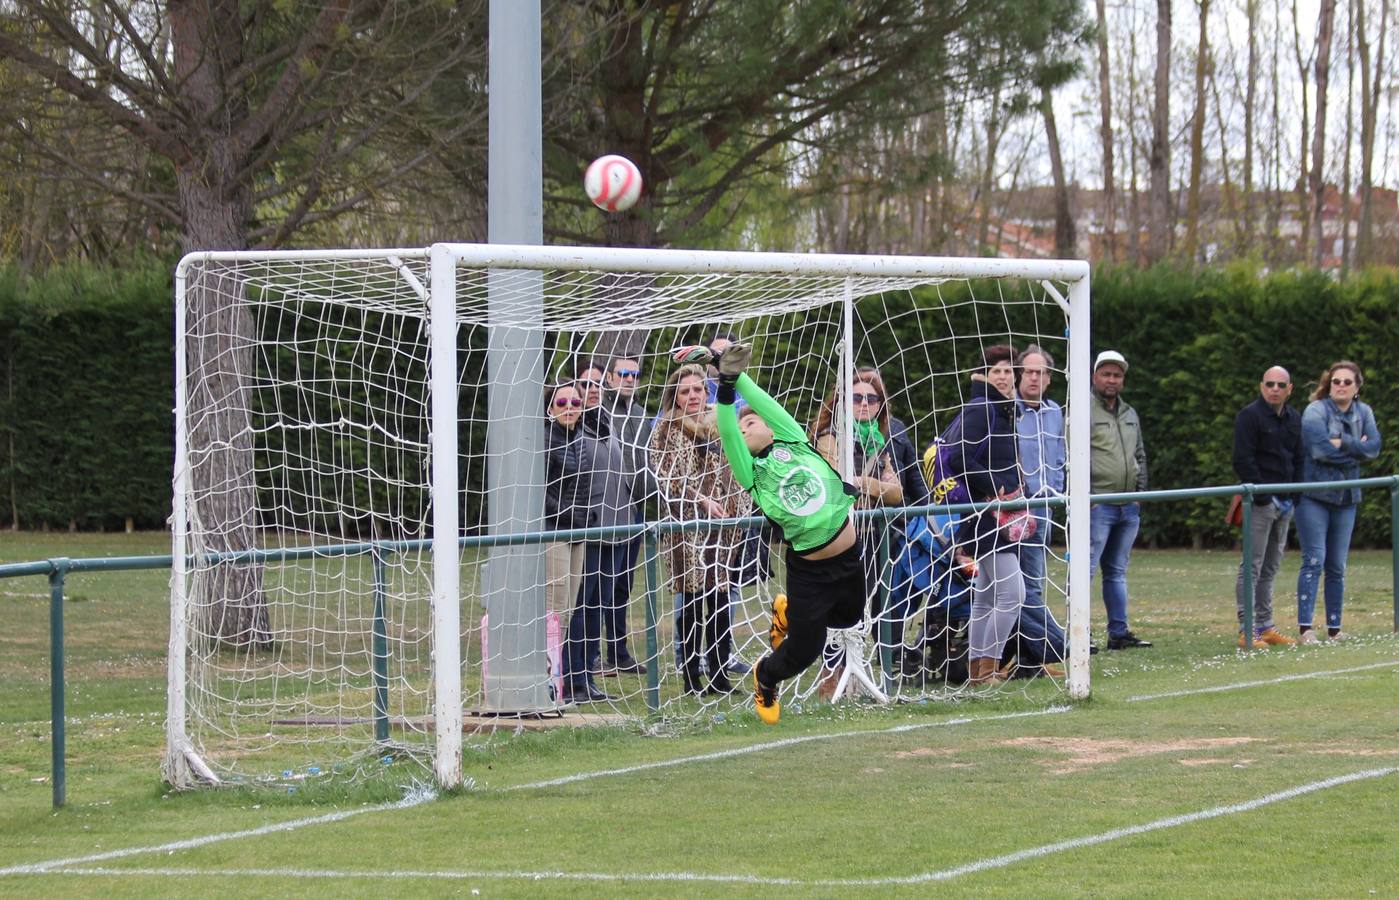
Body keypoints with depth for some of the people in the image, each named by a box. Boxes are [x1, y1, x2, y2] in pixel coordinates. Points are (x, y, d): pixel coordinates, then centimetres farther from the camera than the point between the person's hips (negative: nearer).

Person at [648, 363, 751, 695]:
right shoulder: (667, 431, 0)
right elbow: (666, 478, -9)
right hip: (689, 526, -6)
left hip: (725, 524, 6)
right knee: (691, 598, -6)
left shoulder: (719, 427, 18)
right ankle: (692, 677, -3)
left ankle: (720, 674, 9)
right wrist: (701, 501, -17)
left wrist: (741, 510, 12)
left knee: (720, 597, 5)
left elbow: (733, 471, 25)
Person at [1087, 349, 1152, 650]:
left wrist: (1140, 491, 15)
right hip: (1096, 506, -7)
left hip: (1129, 508, 7)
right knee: (1085, 569, -10)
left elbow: (1140, 456, 27)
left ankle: (1119, 632, 15)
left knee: (1117, 572, 11)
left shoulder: (1130, 415, 19)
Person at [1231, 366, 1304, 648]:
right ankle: (1247, 630, -8)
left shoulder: (1294, 419, 14)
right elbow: (1243, 461, -14)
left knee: (1270, 568, 11)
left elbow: (1298, 461, 18)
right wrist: (1265, 498, -16)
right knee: (1252, 566, -7)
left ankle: (1265, 625, 15)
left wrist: (1293, 497, 6)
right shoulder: (1249, 416, -8)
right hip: (1260, 504, -7)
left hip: (1284, 504, 7)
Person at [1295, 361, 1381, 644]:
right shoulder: (1316, 411, -8)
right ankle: (1305, 628, -13)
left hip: (1346, 497, 5)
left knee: (1337, 566, 8)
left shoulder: (1363, 413, 9)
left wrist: (1343, 443, -18)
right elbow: (1319, 449, -20)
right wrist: (1356, 450, -9)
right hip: (1314, 495, -5)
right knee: (1314, 560, -12)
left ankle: (1334, 627, 14)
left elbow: (1374, 447, -5)